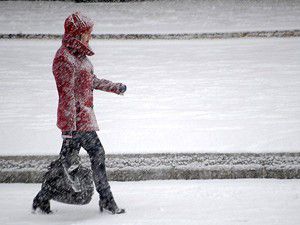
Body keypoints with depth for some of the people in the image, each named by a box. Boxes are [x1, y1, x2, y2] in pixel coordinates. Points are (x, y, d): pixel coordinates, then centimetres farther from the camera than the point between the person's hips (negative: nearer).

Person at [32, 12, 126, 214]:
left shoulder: (78, 55, 14)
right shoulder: (64, 58, -16)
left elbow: (91, 80, 29)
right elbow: (67, 95, -20)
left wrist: (115, 87, 38)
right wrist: (69, 127, -22)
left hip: (84, 117, 10)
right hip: (77, 120, -10)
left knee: (67, 158, 11)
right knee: (97, 153, -5)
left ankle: (42, 199, 18)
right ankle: (107, 202, 4)